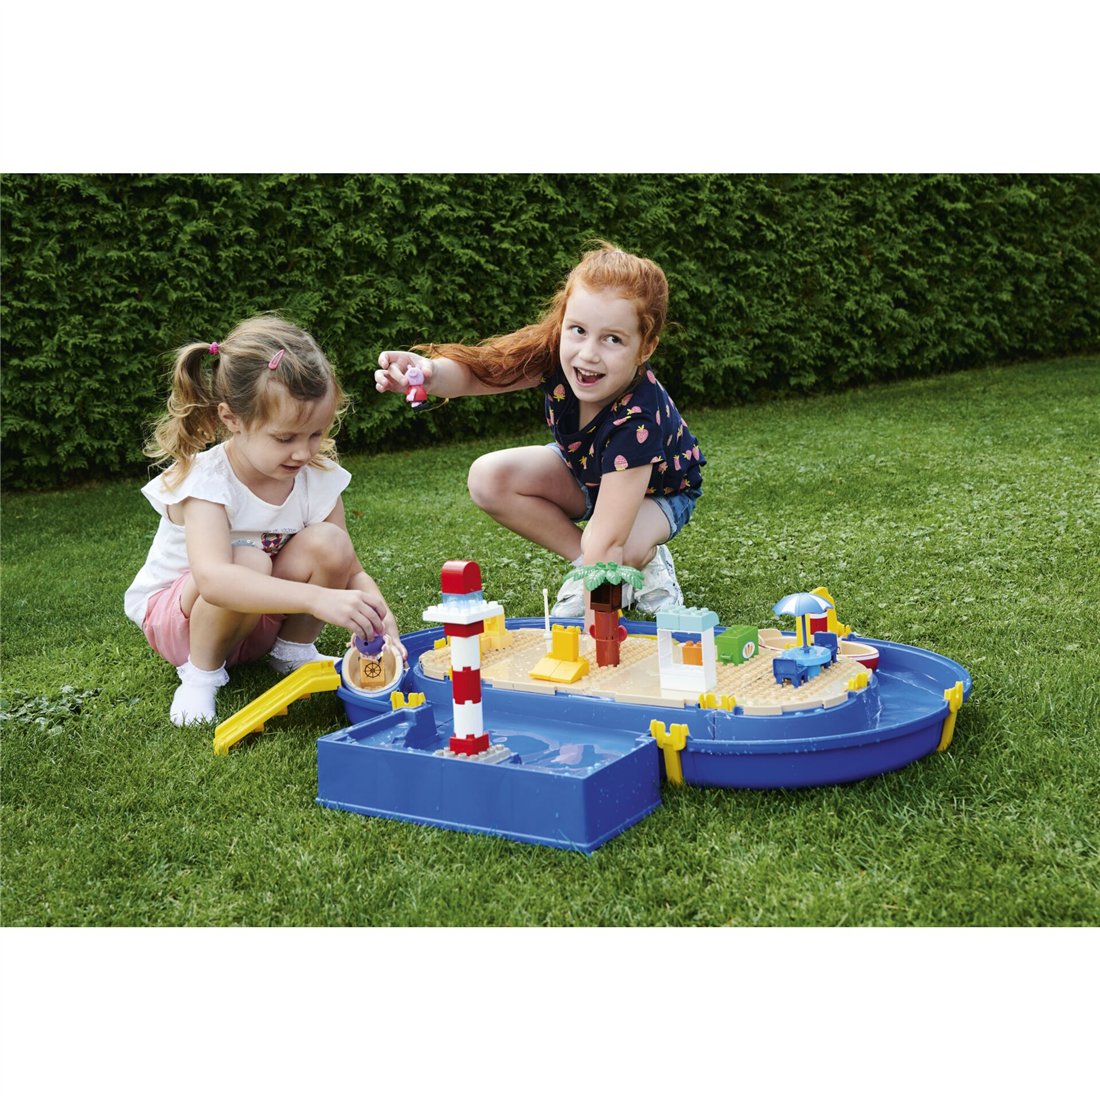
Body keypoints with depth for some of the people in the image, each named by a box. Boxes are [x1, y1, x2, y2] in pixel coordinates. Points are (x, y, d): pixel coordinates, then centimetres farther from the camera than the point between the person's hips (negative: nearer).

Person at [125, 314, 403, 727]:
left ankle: (294, 652, -1)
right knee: (247, 562, -37)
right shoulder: (205, 482, -30)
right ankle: (201, 673, -11)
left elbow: (351, 572, -11)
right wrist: (318, 599, -60)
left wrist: (379, 620, -35)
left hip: (262, 619, 4)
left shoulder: (320, 477, -14)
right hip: (173, 613, -4)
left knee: (327, 543, -24)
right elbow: (212, 579, -49)